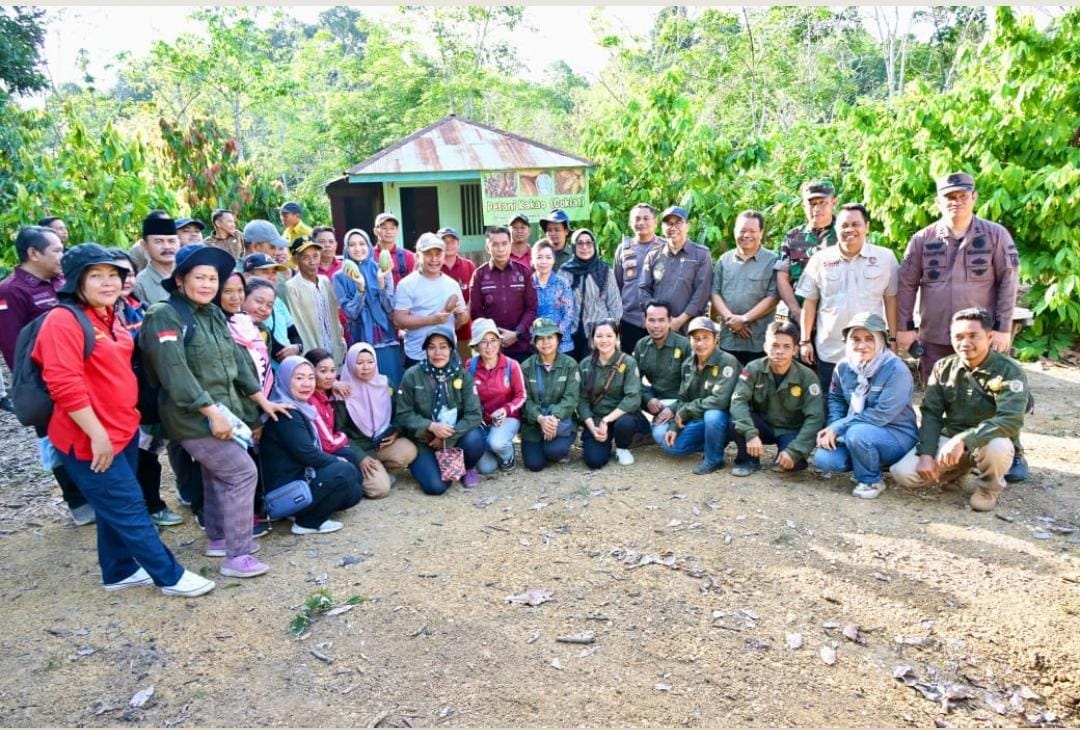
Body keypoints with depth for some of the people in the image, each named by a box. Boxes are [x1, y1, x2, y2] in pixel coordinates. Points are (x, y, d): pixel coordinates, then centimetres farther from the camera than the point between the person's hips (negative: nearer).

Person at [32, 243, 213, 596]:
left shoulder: (110, 316, 10)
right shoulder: (63, 320, -18)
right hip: (90, 438, -9)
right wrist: (96, 435, -22)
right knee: (129, 508, 0)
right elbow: (65, 385, -23)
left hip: (123, 429, 9)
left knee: (115, 507, 19)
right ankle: (170, 576, 10)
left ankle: (120, 571, 34)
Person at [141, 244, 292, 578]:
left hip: (221, 409, 8)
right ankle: (237, 555, -5)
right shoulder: (164, 316, -14)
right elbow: (175, 372, -23)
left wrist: (263, 400, 13)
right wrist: (212, 411, -25)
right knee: (242, 472, -12)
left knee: (218, 474, 17)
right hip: (194, 414, -8)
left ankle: (218, 538, 34)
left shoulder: (214, 314, 12)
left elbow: (238, 359, 15)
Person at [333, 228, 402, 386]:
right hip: (360, 340, -1)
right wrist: (360, 287, -20)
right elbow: (351, 313, -6)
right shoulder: (340, 277, 1)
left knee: (393, 385, 1)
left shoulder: (381, 271, 4)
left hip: (386, 338, 1)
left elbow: (390, 308, -2)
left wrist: (381, 282, -15)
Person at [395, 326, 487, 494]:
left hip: (455, 436, 1)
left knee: (475, 439, -32)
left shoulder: (463, 375, -7)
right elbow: (404, 414, -8)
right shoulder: (412, 375, -10)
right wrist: (431, 426, -24)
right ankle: (423, 463, 16)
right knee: (436, 486, -22)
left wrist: (448, 438, -22)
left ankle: (468, 467, 4)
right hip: (423, 440, -1)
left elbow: (473, 414, -14)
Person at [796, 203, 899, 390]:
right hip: (828, 353, 1)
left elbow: (891, 299, 5)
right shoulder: (820, 259, 3)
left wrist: (892, 339, 3)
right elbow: (809, 302, 5)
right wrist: (805, 341, 2)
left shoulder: (885, 257, 2)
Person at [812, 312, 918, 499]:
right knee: (823, 459, -16)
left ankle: (871, 481, -7)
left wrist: (838, 427, -24)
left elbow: (880, 415, -26)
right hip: (857, 432, 6)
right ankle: (873, 463, 11)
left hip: (896, 436, -6)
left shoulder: (896, 370, -22)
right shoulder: (844, 367, -3)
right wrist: (832, 429, -7)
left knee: (857, 433, -36)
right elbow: (835, 399, 12)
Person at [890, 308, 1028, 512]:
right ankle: (956, 473, 15)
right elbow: (931, 414, 1)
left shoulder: (1009, 371, -13)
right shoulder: (943, 368, 0)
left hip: (988, 440, -3)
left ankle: (988, 489, -3)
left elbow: (1011, 420, -27)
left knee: (996, 447, -40)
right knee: (903, 473, -17)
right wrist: (926, 454, -14)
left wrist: (964, 440, -38)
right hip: (949, 438, 4)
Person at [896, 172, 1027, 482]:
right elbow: (906, 285, 5)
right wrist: (905, 327, 0)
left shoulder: (996, 235, 0)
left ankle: (1013, 455, 21)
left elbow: (1008, 282, -2)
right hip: (935, 338, 2)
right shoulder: (923, 239, 3)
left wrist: (1003, 327, -8)